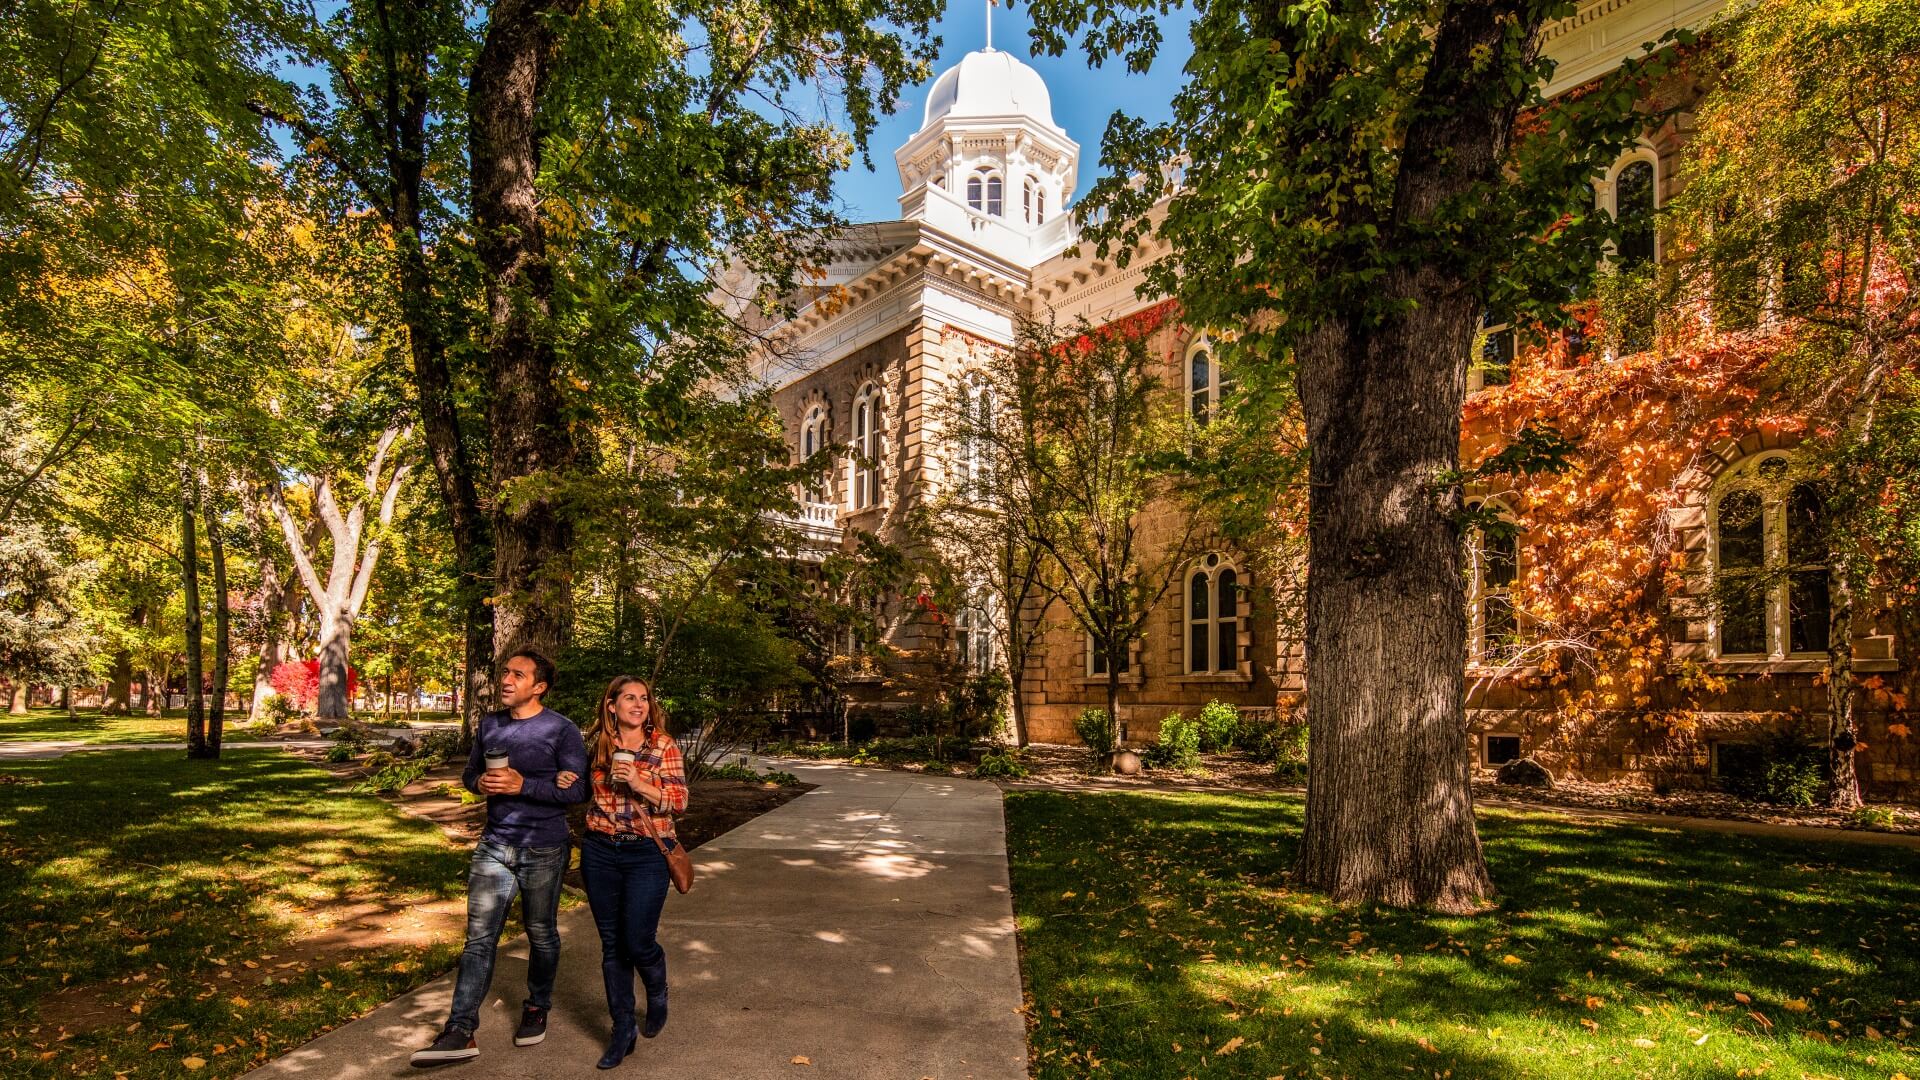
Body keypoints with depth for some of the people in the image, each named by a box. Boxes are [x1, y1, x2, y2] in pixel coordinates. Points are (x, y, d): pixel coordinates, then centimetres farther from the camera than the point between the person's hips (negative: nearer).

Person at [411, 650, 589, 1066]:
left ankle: (537, 1008, 32)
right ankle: (461, 1031, 3)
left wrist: (523, 785, -24)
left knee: (541, 933, 12)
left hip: (543, 850, -4)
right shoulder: (489, 724, 6)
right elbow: (470, 773, 16)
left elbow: (579, 791, -16)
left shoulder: (561, 730, -12)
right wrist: (481, 782, -7)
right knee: (479, 936, 1)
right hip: (494, 845, 4)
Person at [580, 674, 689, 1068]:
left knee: (638, 942, -3)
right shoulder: (600, 745, 4)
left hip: (647, 853, -3)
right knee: (612, 944, 9)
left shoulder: (664, 746, -5)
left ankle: (657, 994, 31)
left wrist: (639, 784, -22)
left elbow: (679, 800, -9)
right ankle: (623, 1030, 23)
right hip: (600, 851, 3)